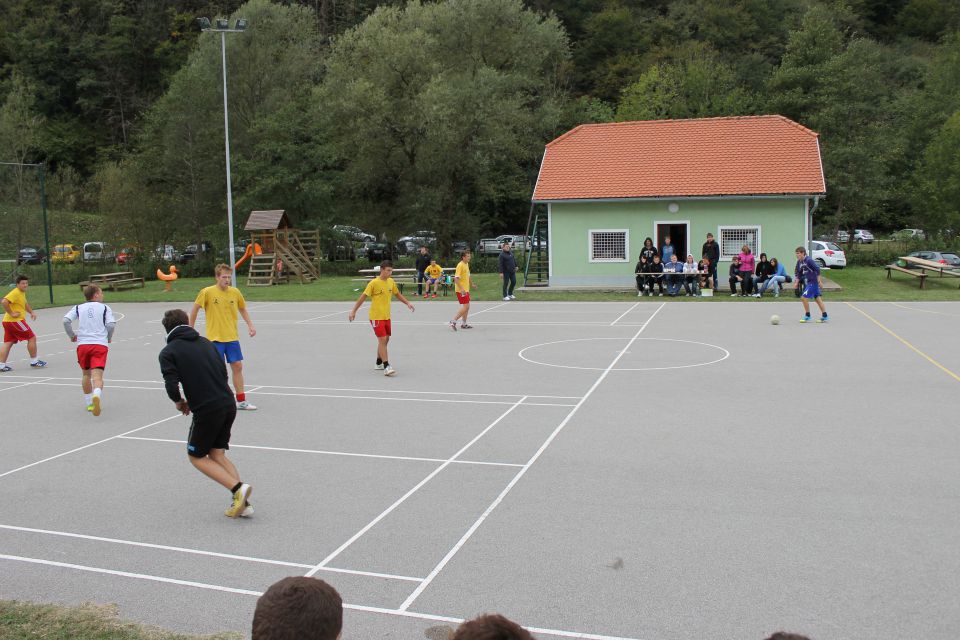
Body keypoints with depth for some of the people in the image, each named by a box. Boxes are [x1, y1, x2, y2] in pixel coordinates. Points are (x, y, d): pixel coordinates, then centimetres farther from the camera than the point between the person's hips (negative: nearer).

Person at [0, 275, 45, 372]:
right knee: (32, 338, 0)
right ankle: (34, 361, 6)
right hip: (15, 321, -10)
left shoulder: (22, 293, 16)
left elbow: (25, 304, 33)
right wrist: (11, 313, -22)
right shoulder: (15, 293, -15)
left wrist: (31, 312, 16)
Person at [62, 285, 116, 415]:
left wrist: (72, 335, 15)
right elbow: (111, 324, -3)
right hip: (100, 344, -3)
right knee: (97, 375, -13)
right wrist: (109, 338, 14)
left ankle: (89, 403, 27)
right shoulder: (105, 308, 10)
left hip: (82, 344, 3)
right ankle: (96, 396, -42)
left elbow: (66, 320, 1)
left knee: (86, 374, 21)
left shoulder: (78, 308, 15)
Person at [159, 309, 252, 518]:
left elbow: (171, 386, -14)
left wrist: (180, 402, 8)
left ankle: (238, 488, -5)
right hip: (229, 405, 6)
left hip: (207, 411, -6)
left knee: (197, 456, 14)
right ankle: (242, 502, 5)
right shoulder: (207, 343, 14)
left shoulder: (168, 352, -2)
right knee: (217, 454, 18)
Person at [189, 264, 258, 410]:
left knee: (237, 367, 4)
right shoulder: (207, 292, -10)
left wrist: (250, 325, 5)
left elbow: (242, 309, 16)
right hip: (215, 338, -4)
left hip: (232, 337, 4)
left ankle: (241, 401, 13)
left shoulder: (235, 292, 1)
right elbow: (195, 309, 0)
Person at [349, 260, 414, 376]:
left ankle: (379, 363, 29)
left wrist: (407, 303, 11)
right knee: (382, 340, -12)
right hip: (376, 317, -7)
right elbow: (363, 297, -12)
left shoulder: (391, 282, 4)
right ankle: (386, 367, -13)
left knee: (385, 340, 13)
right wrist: (354, 311, -14)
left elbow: (397, 294, 20)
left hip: (386, 316, 7)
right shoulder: (374, 283, -15)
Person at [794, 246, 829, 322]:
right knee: (817, 298, 12)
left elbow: (817, 269, -17)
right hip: (807, 282, 9)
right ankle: (825, 316, 18)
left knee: (804, 298, -10)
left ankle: (807, 316, 2)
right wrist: (797, 282, 8)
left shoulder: (809, 260, -19)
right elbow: (799, 273, 16)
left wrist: (819, 281, -16)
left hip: (813, 282, -9)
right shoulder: (799, 262, 5)